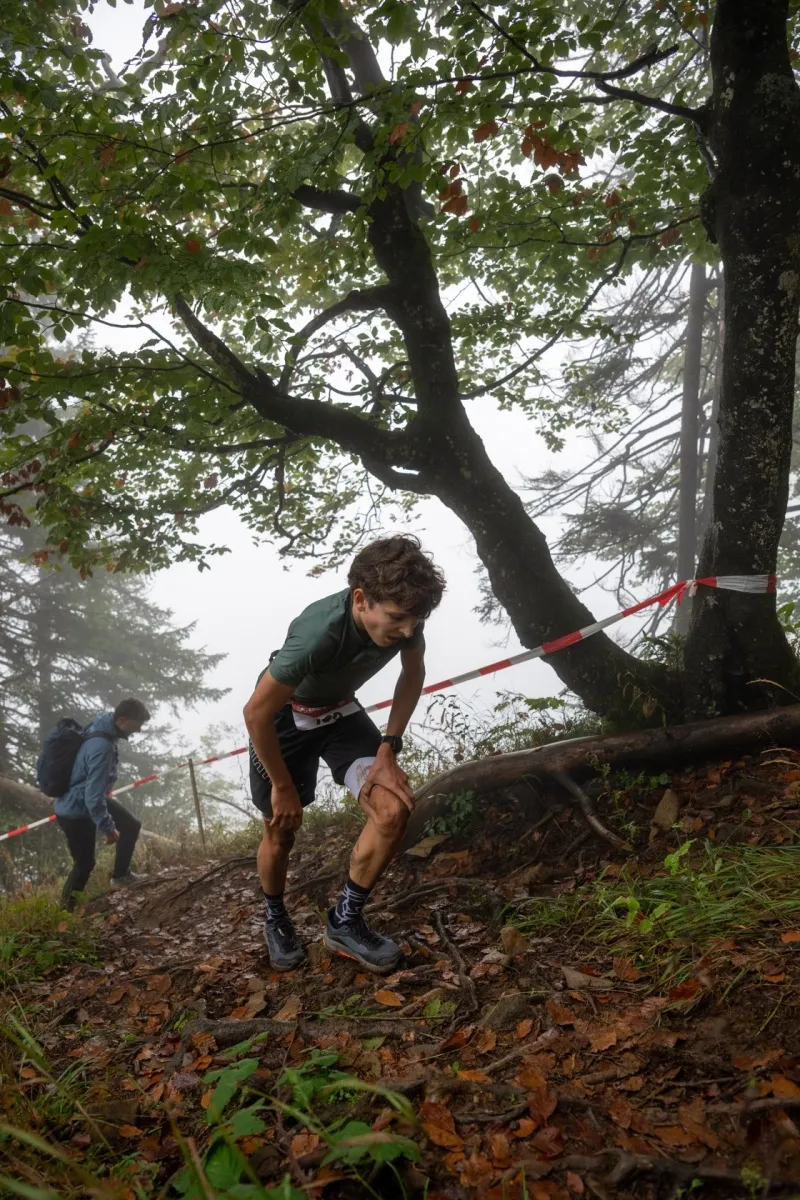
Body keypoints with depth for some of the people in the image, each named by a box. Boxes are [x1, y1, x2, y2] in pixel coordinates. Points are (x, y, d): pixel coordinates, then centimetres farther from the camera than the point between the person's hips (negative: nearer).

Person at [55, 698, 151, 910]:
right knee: (84, 863, 6)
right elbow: (94, 797, -33)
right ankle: (66, 909, 25)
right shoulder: (102, 748, -37)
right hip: (76, 811, -9)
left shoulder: (104, 725, -8)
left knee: (131, 826, 15)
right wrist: (108, 828, -20)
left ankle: (120, 875, 31)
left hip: (88, 799, 9)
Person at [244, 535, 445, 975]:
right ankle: (275, 918, 39)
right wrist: (283, 785, -17)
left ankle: (345, 921, 5)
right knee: (281, 832, 8)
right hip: (283, 718, -4)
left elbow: (413, 673, -4)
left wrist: (389, 748, -11)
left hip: (340, 712, 4)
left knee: (394, 810, -15)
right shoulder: (318, 633, -41)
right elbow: (256, 712, -30)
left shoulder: (402, 612, -25)